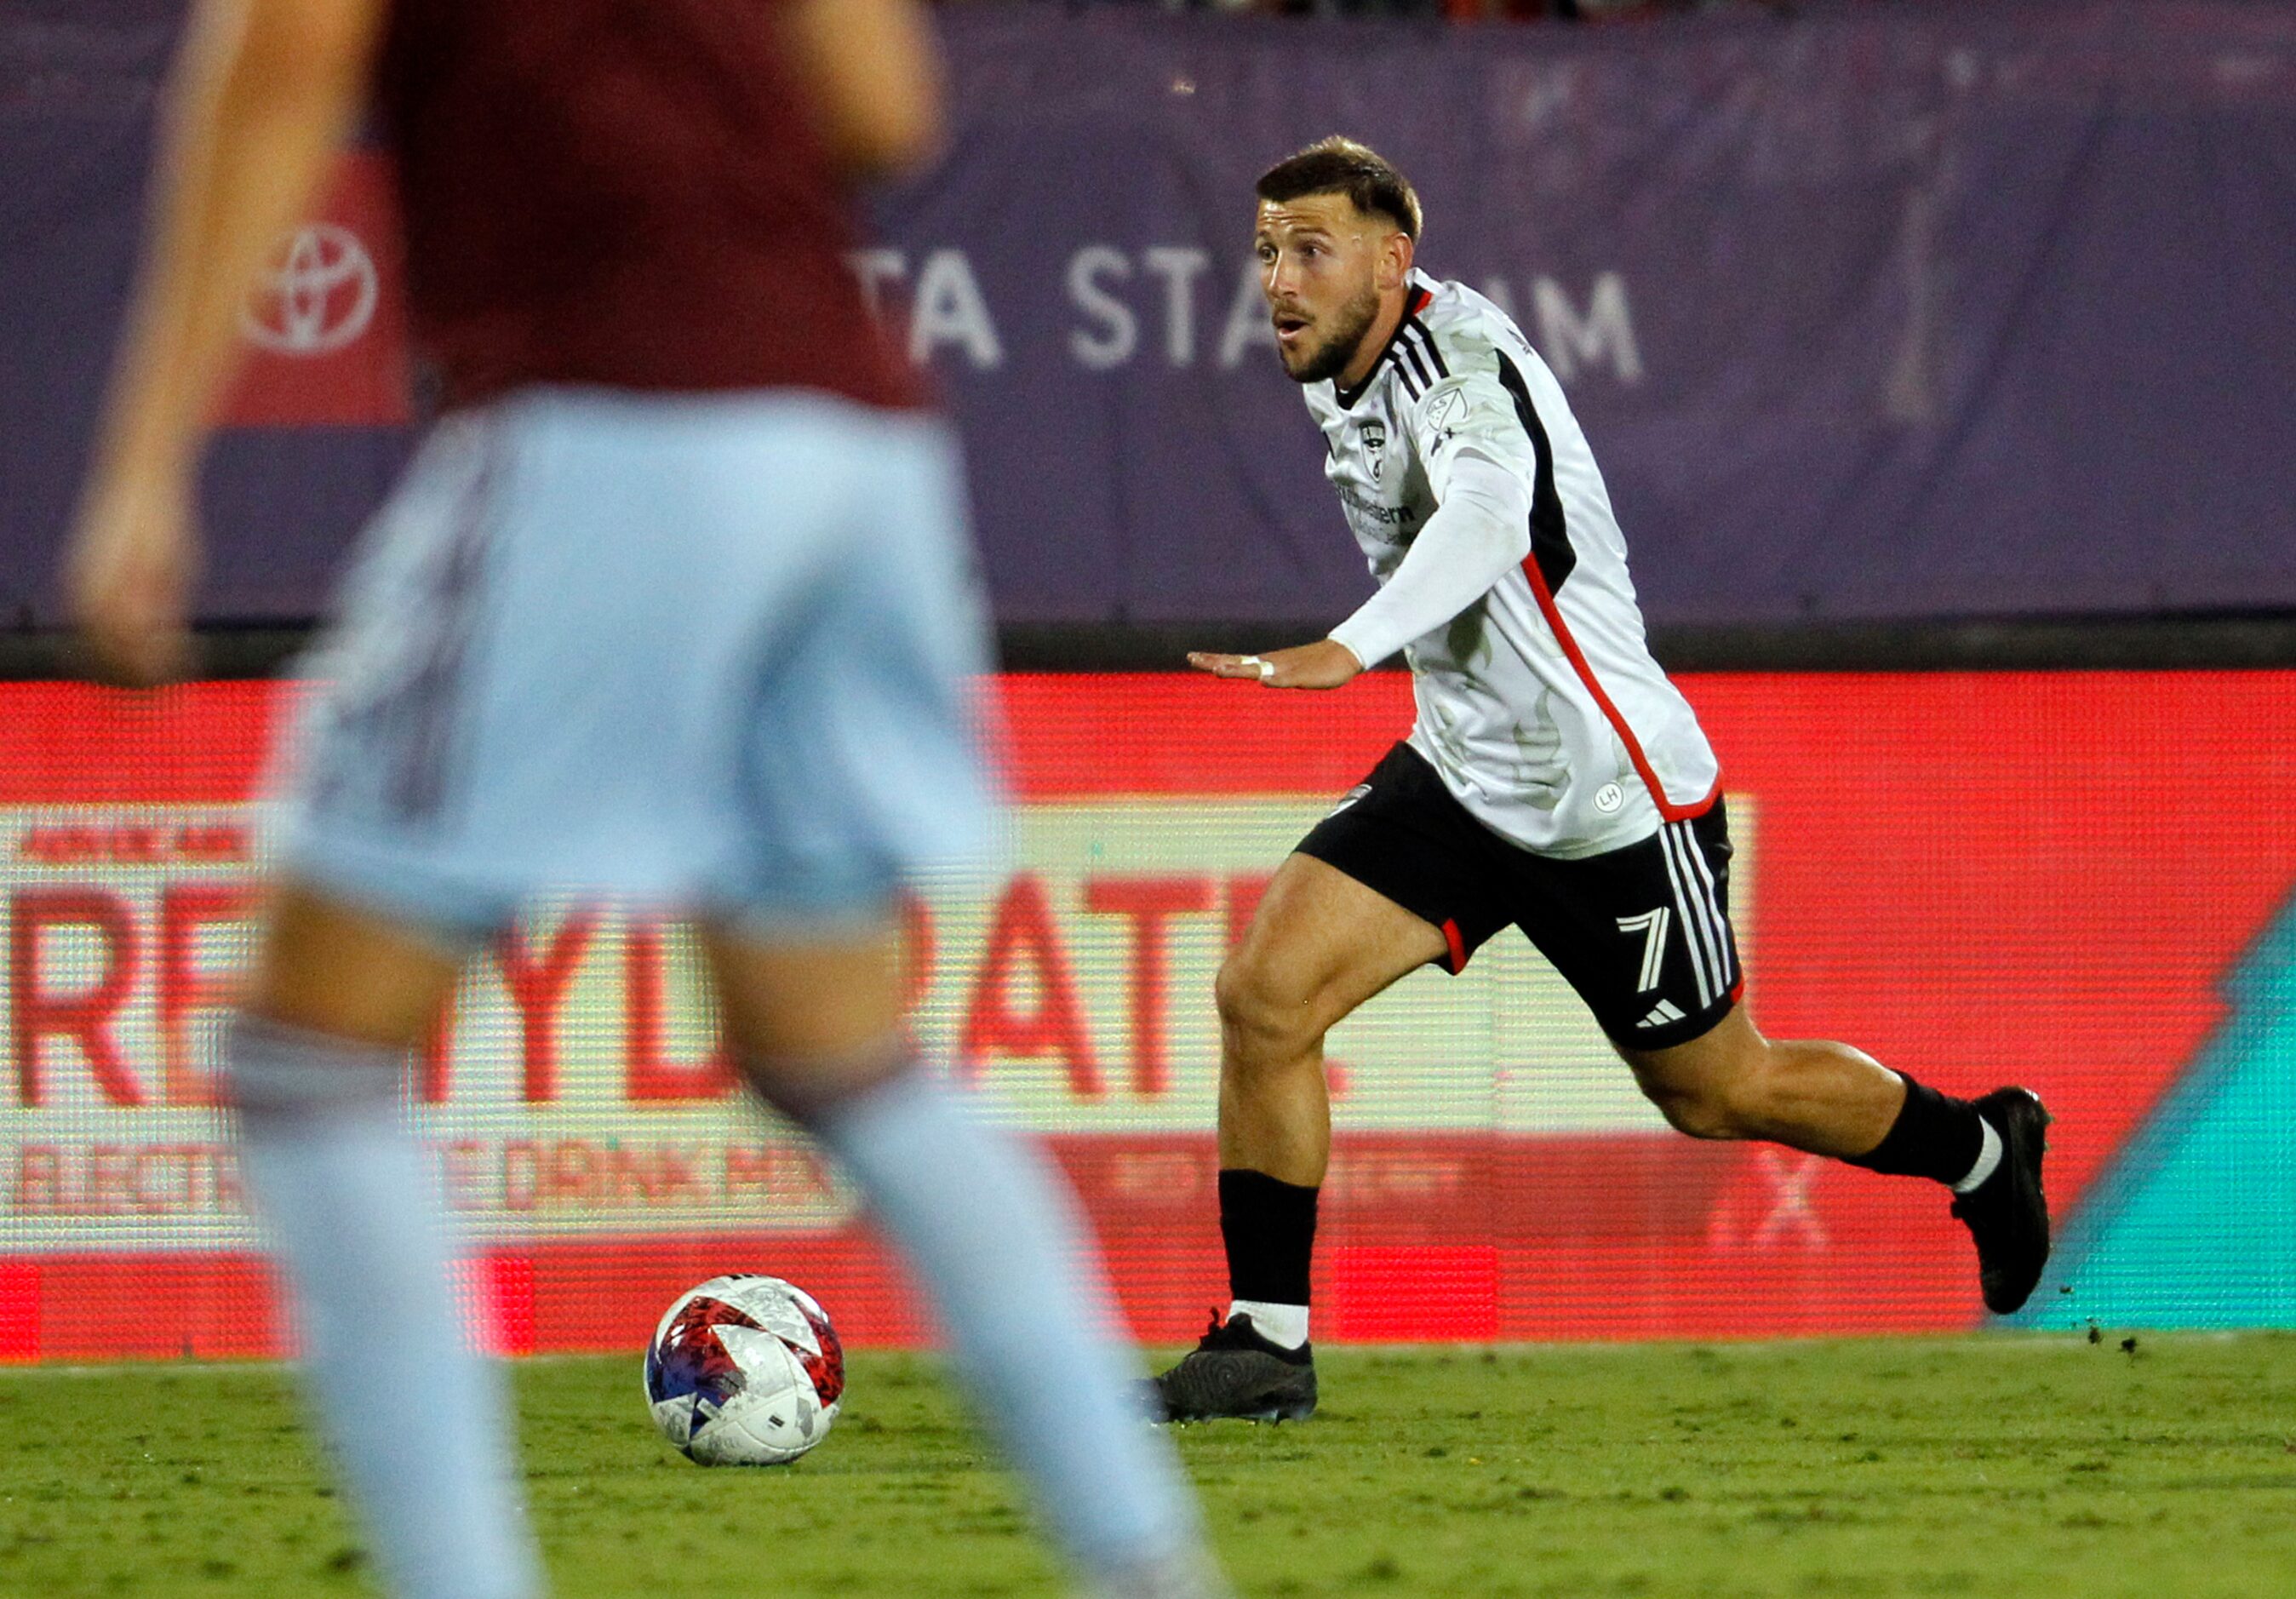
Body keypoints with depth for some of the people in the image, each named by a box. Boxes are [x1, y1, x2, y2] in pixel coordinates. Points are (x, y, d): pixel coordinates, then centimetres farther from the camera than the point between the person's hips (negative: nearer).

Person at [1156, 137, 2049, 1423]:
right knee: (1263, 995, -12)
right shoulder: (1340, 377, 1)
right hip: (1460, 775, 7)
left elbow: (1487, 517, -47)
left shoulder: (1462, 361, -26)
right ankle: (1268, 1340, -4)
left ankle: (1980, 1149, 38)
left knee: (1716, 1091, 11)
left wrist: (1349, 649, -62)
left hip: (1614, 806, -7)